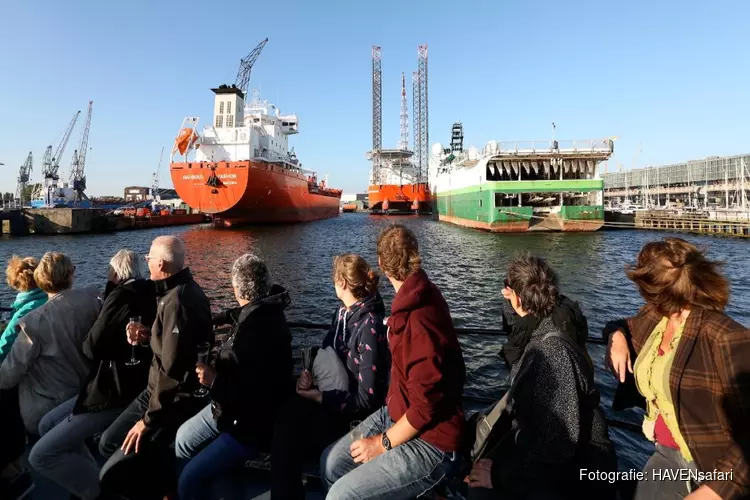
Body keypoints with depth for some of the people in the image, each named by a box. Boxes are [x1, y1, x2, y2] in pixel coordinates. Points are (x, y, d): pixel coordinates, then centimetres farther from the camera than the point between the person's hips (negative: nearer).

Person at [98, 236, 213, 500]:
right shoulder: (181, 290, 7)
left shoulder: (178, 301, -26)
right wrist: (146, 337, 2)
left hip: (176, 401, -10)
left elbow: (173, 370, -27)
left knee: (111, 475, -8)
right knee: (109, 443, 18)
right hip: (160, 391, 10)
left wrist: (150, 419, -17)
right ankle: (176, 470, 21)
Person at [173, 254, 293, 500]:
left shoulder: (266, 330, -32)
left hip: (249, 425, -10)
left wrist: (215, 381, -25)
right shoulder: (257, 314, -2)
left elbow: (259, 396, -32)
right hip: (227, 409, 10)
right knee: (182, 440, 22)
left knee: (190, 479, -12)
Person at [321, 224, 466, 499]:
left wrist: (384, 443, -12)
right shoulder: (417, 297, 0)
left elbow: (426, 405, -25)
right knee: (331, 461, 7)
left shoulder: (420, 324, -30)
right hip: (396, 414, 9)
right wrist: (395, 326, 43)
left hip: (429, 441, -9)